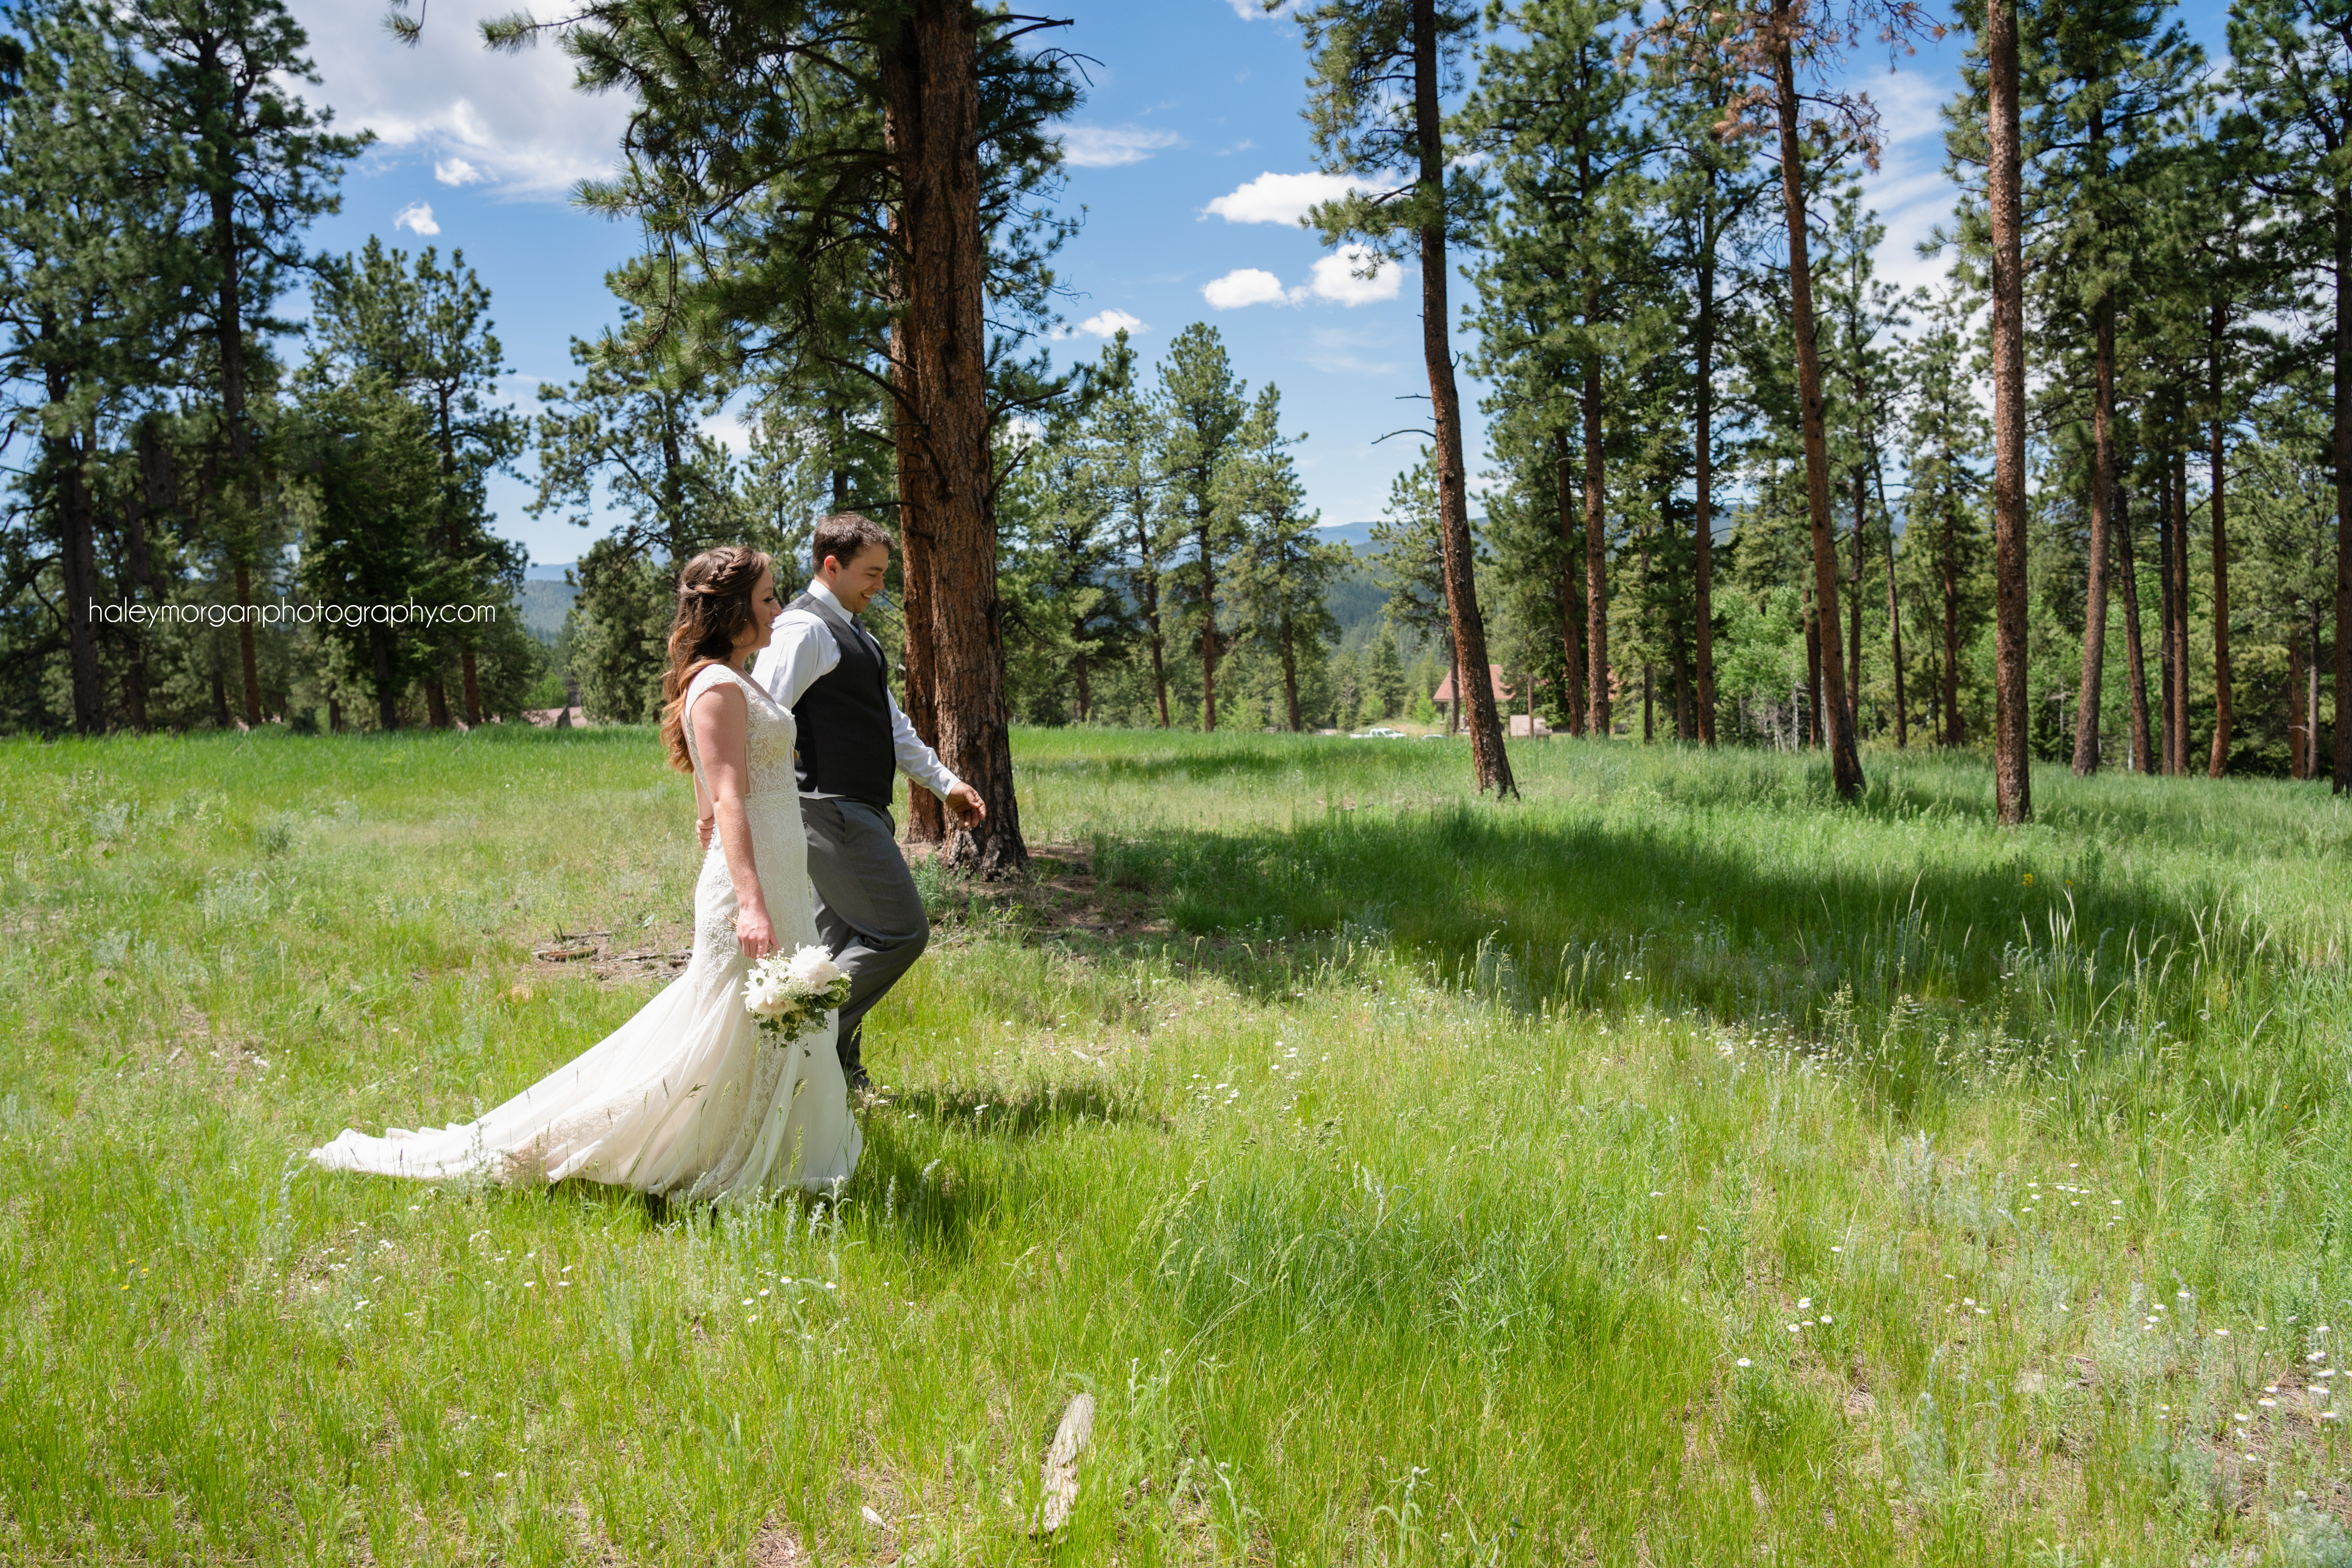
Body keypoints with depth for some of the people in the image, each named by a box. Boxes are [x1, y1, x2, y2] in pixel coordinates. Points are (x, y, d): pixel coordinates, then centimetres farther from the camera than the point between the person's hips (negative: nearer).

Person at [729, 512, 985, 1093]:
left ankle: (838, 1068, 20)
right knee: (901, 932, -10)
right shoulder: (805, 629, -13)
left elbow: (890, 721, 26)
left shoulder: (850, 630, 20)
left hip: (860, 810, 10)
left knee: (843, 947, 13)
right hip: (831, 809, -10)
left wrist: (945, 782, 23)